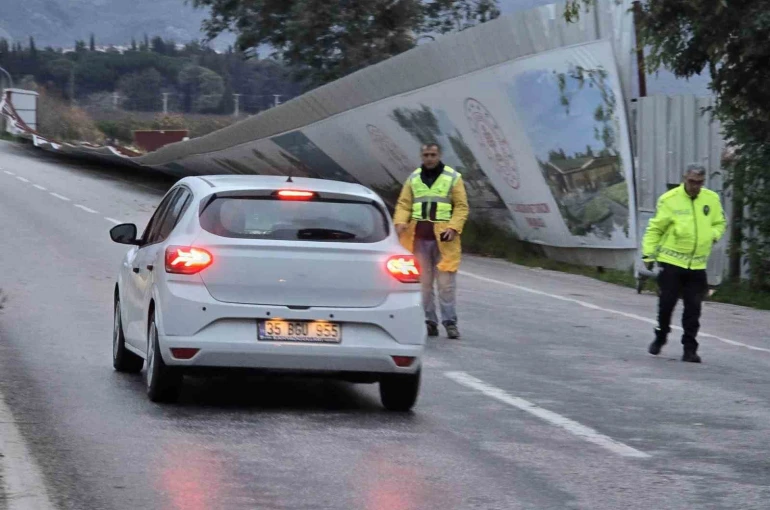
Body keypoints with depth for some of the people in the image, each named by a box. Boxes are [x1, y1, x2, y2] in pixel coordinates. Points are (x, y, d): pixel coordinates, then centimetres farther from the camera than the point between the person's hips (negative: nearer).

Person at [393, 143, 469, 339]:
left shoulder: (453, 177, 4)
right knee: (423, 282, 4)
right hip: (419, 237, 3)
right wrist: (400, 222, -10)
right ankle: (429, 321, 8)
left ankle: (450, 322, -2)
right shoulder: (413, 178, 13)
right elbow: (404, 204, 9)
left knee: (446, 283, -5)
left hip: (443, 238, -3)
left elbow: (461, 206, 0)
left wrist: (454, 227, -14)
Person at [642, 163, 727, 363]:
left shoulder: (712, 199, 4)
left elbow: (720, 222, 18)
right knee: (667, 302, 2)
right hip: (671, 261, -3)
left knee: (693, 308, 1)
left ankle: (689, 348, 7)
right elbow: (655, 228, -1)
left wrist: (713, 235, -3)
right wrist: (648, 254, -5)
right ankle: (660, 337, 24)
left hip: (697, 264, 3)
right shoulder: (669, 200, -7)